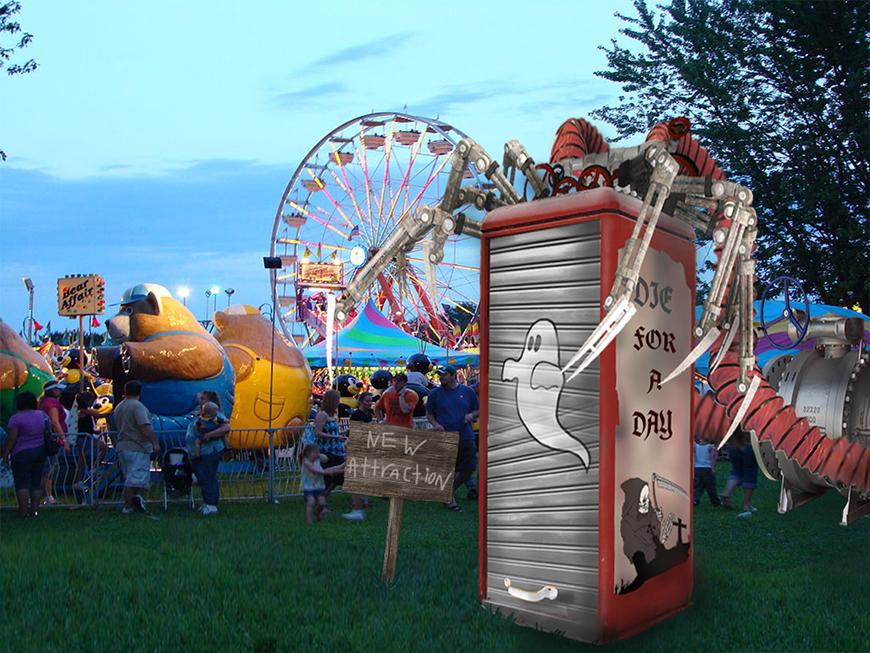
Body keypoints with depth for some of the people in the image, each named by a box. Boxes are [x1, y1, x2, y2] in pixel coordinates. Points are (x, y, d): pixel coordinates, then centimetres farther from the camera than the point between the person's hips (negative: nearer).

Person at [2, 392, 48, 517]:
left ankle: (23, 511, -4)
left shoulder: (16, 418, -12)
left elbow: (11, 439, -14)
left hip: (22, 453, -6)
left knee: (22, 483, -2)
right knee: (37, 482, 9)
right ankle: (34, 510, 11)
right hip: (40, 451, 6)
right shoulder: (42, 415, 6)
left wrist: (5, 453, -6)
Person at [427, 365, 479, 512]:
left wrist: (471, 415, -9)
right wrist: (435, 424, -9)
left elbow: (478, 410, 12)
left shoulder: (467, 391, 4)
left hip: (466, 437, 2)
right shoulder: (435, 393, 2)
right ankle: (450, 499, 21)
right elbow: (429, 413, 10)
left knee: (469, 468, 5)